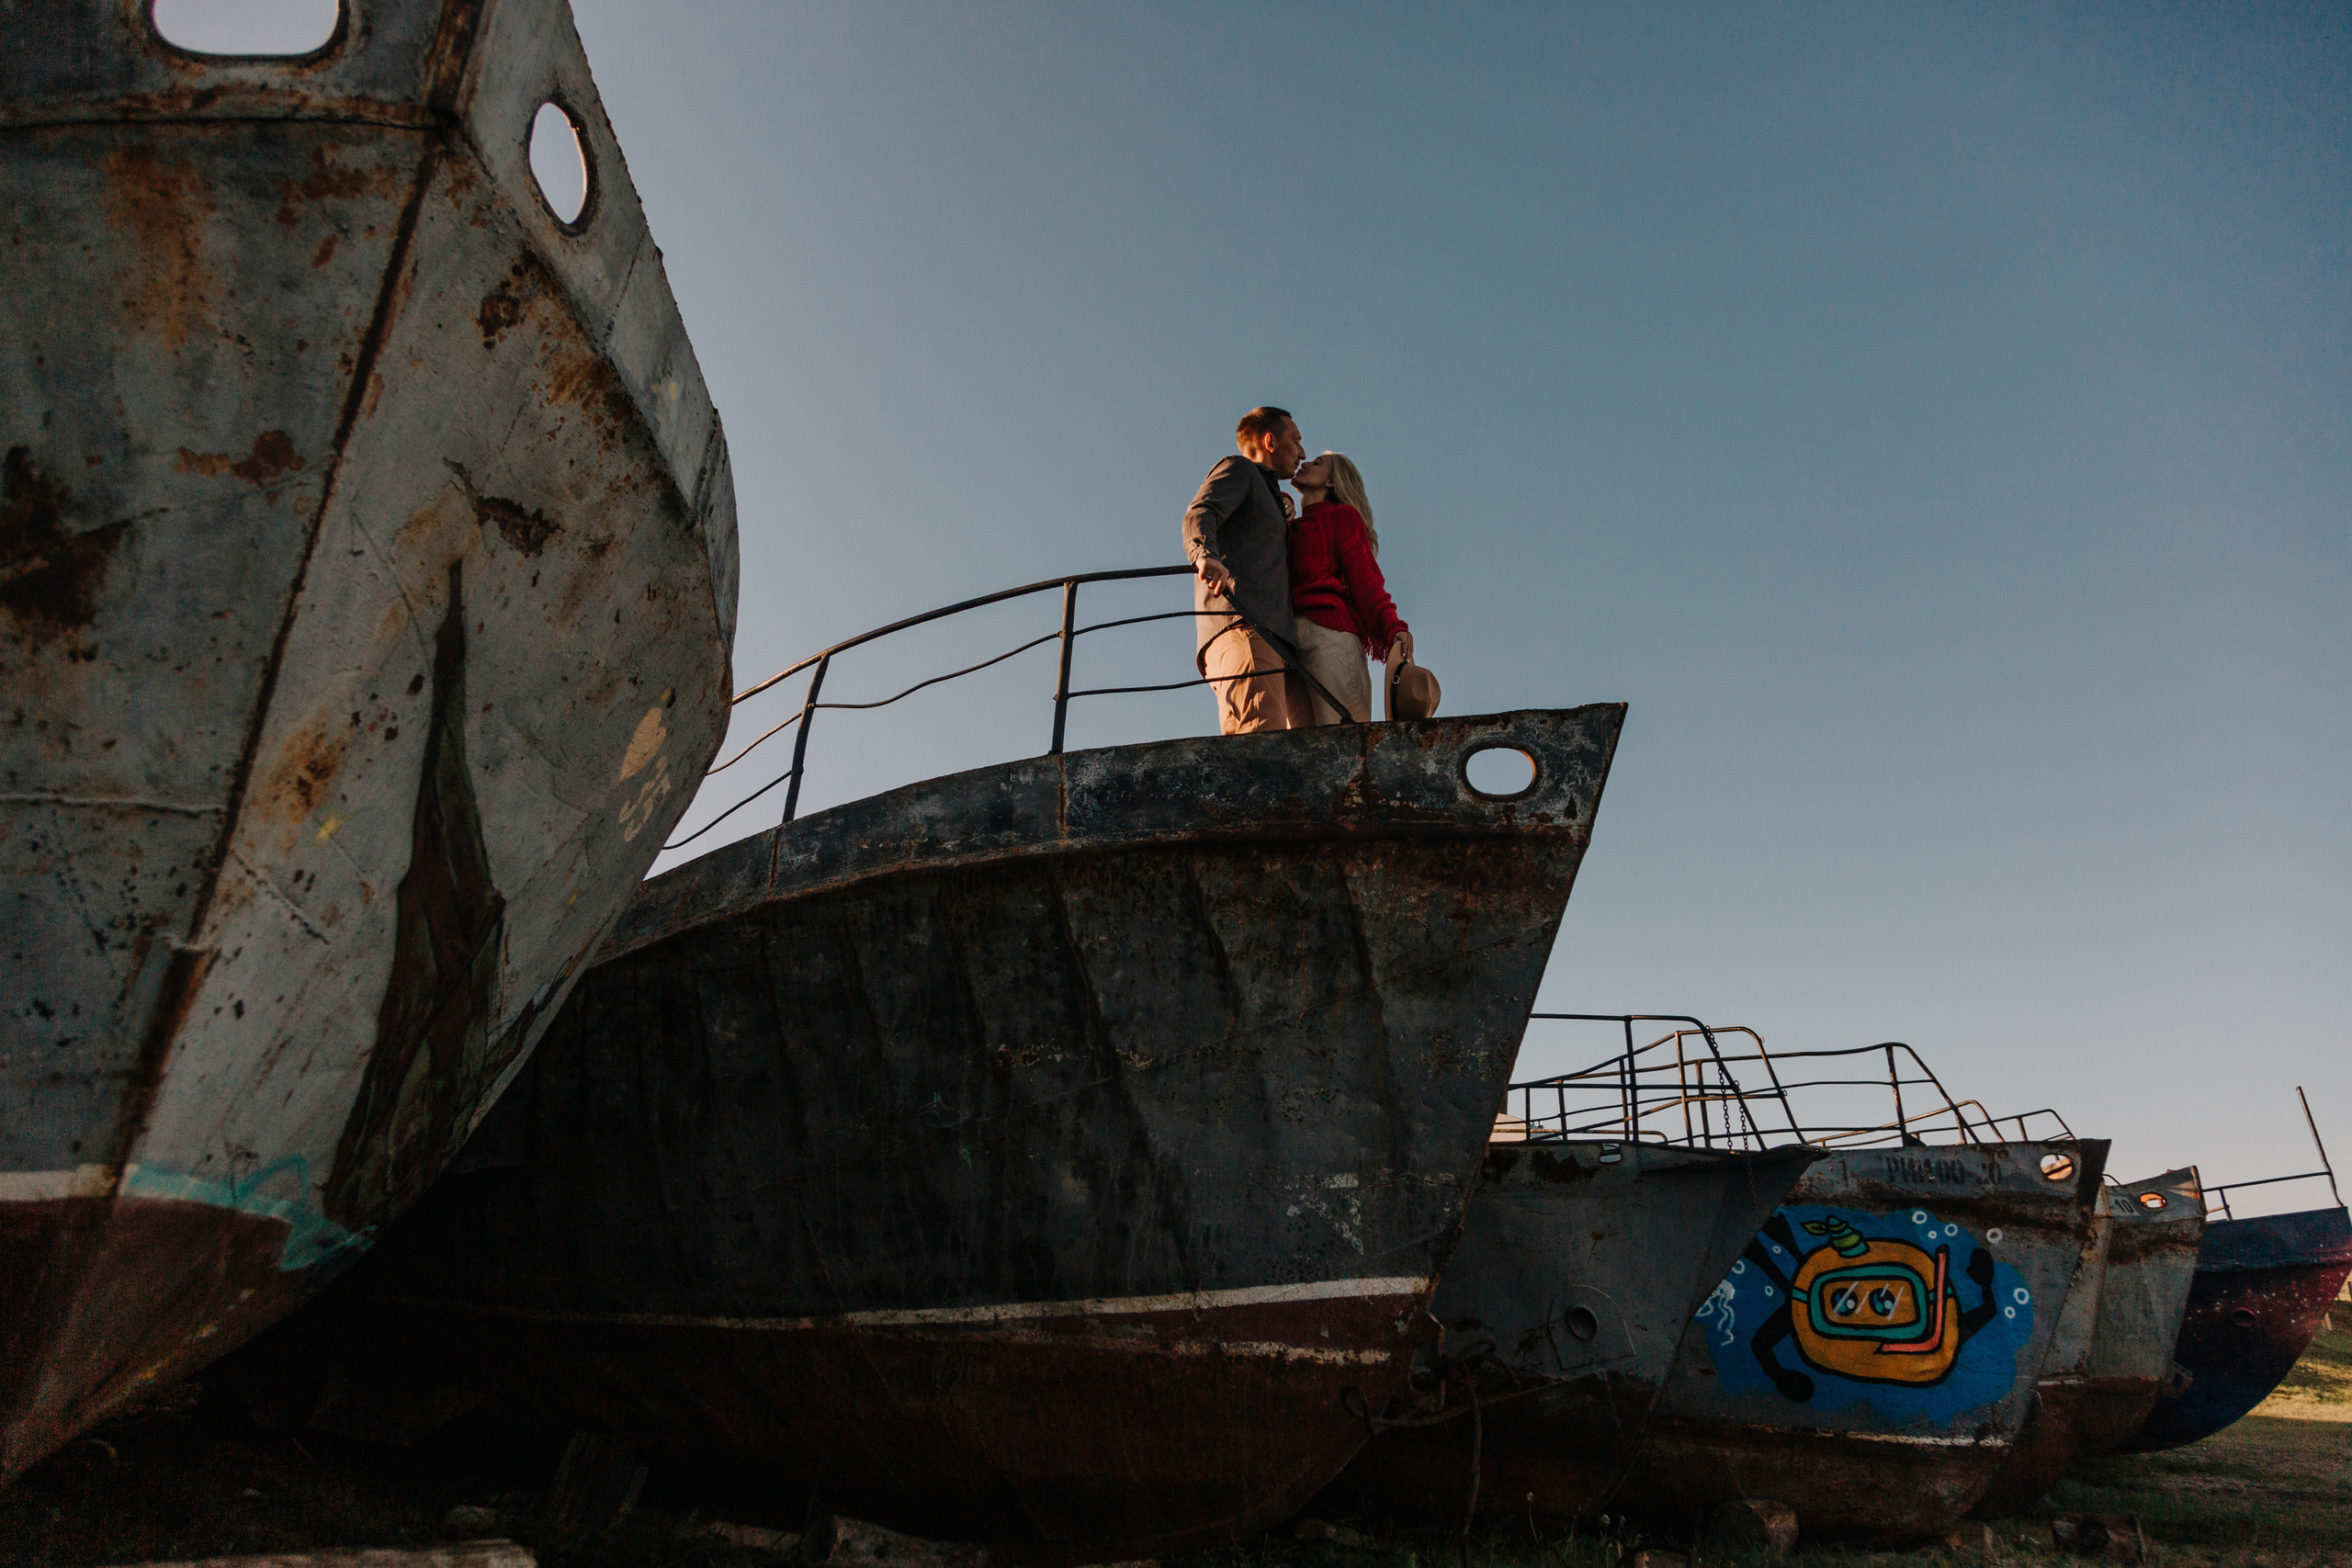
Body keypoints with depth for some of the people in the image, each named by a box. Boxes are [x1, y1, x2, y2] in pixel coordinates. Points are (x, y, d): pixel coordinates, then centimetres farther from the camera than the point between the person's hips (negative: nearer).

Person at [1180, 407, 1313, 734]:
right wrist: (1205, 554, -28)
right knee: (1259, 738, -30)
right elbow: (1199, 513, -7)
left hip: (1277, 639, 9)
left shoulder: (1269, 496, 42)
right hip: (1242, 625, -9)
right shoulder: (1238, 470, 15)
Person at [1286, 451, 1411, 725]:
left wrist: (1393, 628, -15)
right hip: (1287, 640, 6)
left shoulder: (1341, 515, 13)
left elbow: (1365, 579, -1)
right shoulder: (1292, 527, 33)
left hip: (1327, 631, -6)